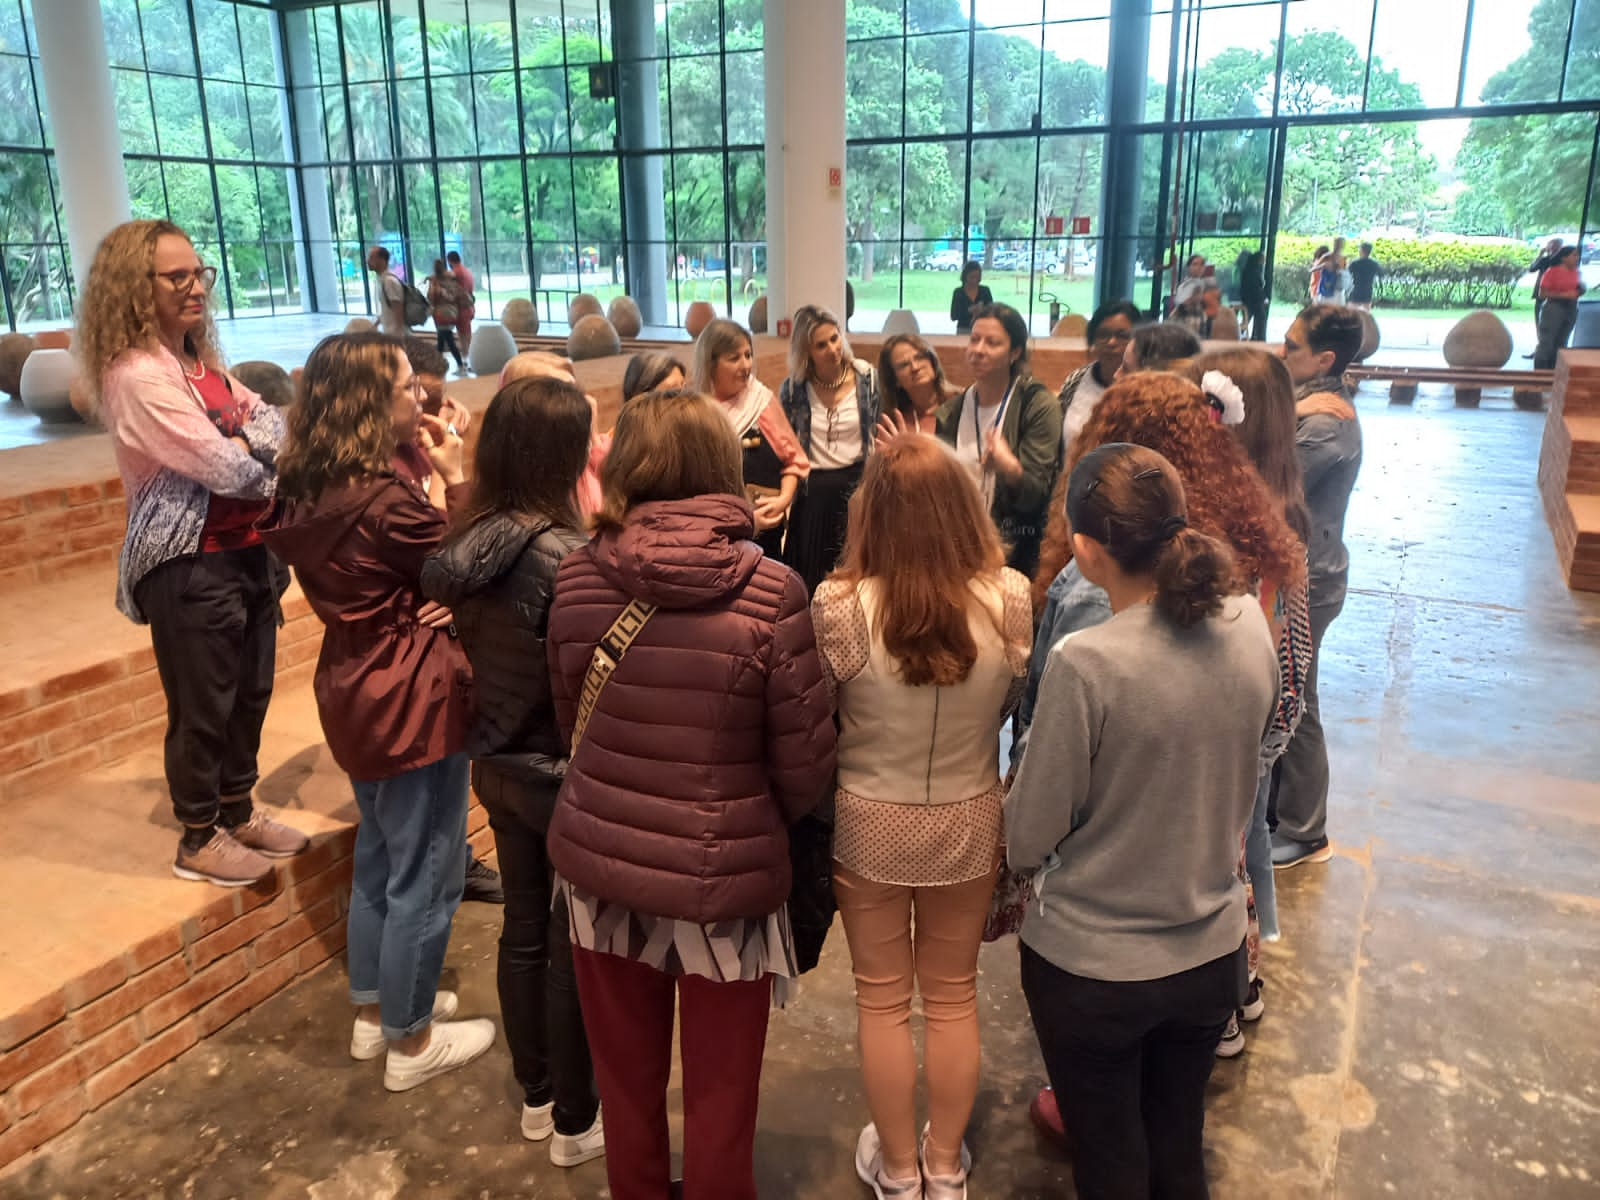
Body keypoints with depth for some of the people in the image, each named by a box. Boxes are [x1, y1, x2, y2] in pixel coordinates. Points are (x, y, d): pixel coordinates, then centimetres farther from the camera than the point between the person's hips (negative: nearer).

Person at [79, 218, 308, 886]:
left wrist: (245, 441, -16)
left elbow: (271, 421, 5)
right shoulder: (135, 376, -18)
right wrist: (274, 470, -4)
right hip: (189, 566, -8)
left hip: (245, 551, 8)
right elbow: (223, 469, -23)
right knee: (203, 707, 6)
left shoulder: (201, 361, 10)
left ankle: (238, 813, 38)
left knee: (250, 693, 19)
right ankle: (199, 841, 25)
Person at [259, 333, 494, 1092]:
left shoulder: (309, 490, 2)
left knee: (379, 857, 23)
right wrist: (454, 480, -10)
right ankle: (411, 1042, 22)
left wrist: (431, 484, -5)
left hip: (357, 688, 9)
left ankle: (375, 1010, 39)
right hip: (415, 699, -9)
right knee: (425, 873, 6)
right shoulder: (386, 499, -24)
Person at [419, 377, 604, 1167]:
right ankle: (575, 1122, 29)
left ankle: (536, 1097, 39)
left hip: (495, 765, 7)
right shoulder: (565, 555, -26)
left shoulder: (468, 542, -4)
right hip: (564, 774, -7)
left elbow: (478, 649, 6)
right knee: (574, 946, 11)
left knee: (523, 930, 21)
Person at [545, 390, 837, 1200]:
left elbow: (569, 723, 4)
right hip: (724, 874, -3)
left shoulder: (577, 576, -8)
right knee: (719, 1098, 19)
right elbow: (805, 762, -12)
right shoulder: (771, 592, -17)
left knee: (625, 1085, 24)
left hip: (600, 860, 3)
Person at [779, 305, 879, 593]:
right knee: (810, 579, 6)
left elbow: (878, 435, 2)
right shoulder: (793, 387, -4)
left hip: (856, 484, 0)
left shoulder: (865, 377, -4)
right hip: (813, 491, 0)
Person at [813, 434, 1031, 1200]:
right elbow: (1009, 707, 0)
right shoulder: (1009, 599, -18)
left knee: (882, 1000, 19)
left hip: (868, 823, -2)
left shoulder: (839, 606, -25)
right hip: (968, 821, 2)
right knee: (953, 998, 22)